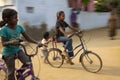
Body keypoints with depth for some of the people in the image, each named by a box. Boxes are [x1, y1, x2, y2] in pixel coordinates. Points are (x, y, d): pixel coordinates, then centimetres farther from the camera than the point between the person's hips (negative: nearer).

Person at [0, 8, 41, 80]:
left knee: (28, 62, -12)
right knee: (11, 72, -1)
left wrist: (37, 42, -9)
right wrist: (11, 42, -40)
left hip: (17, 50, 5)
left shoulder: (19, 27, -4)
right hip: (8, 52, -4)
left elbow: (27, 37, 1)